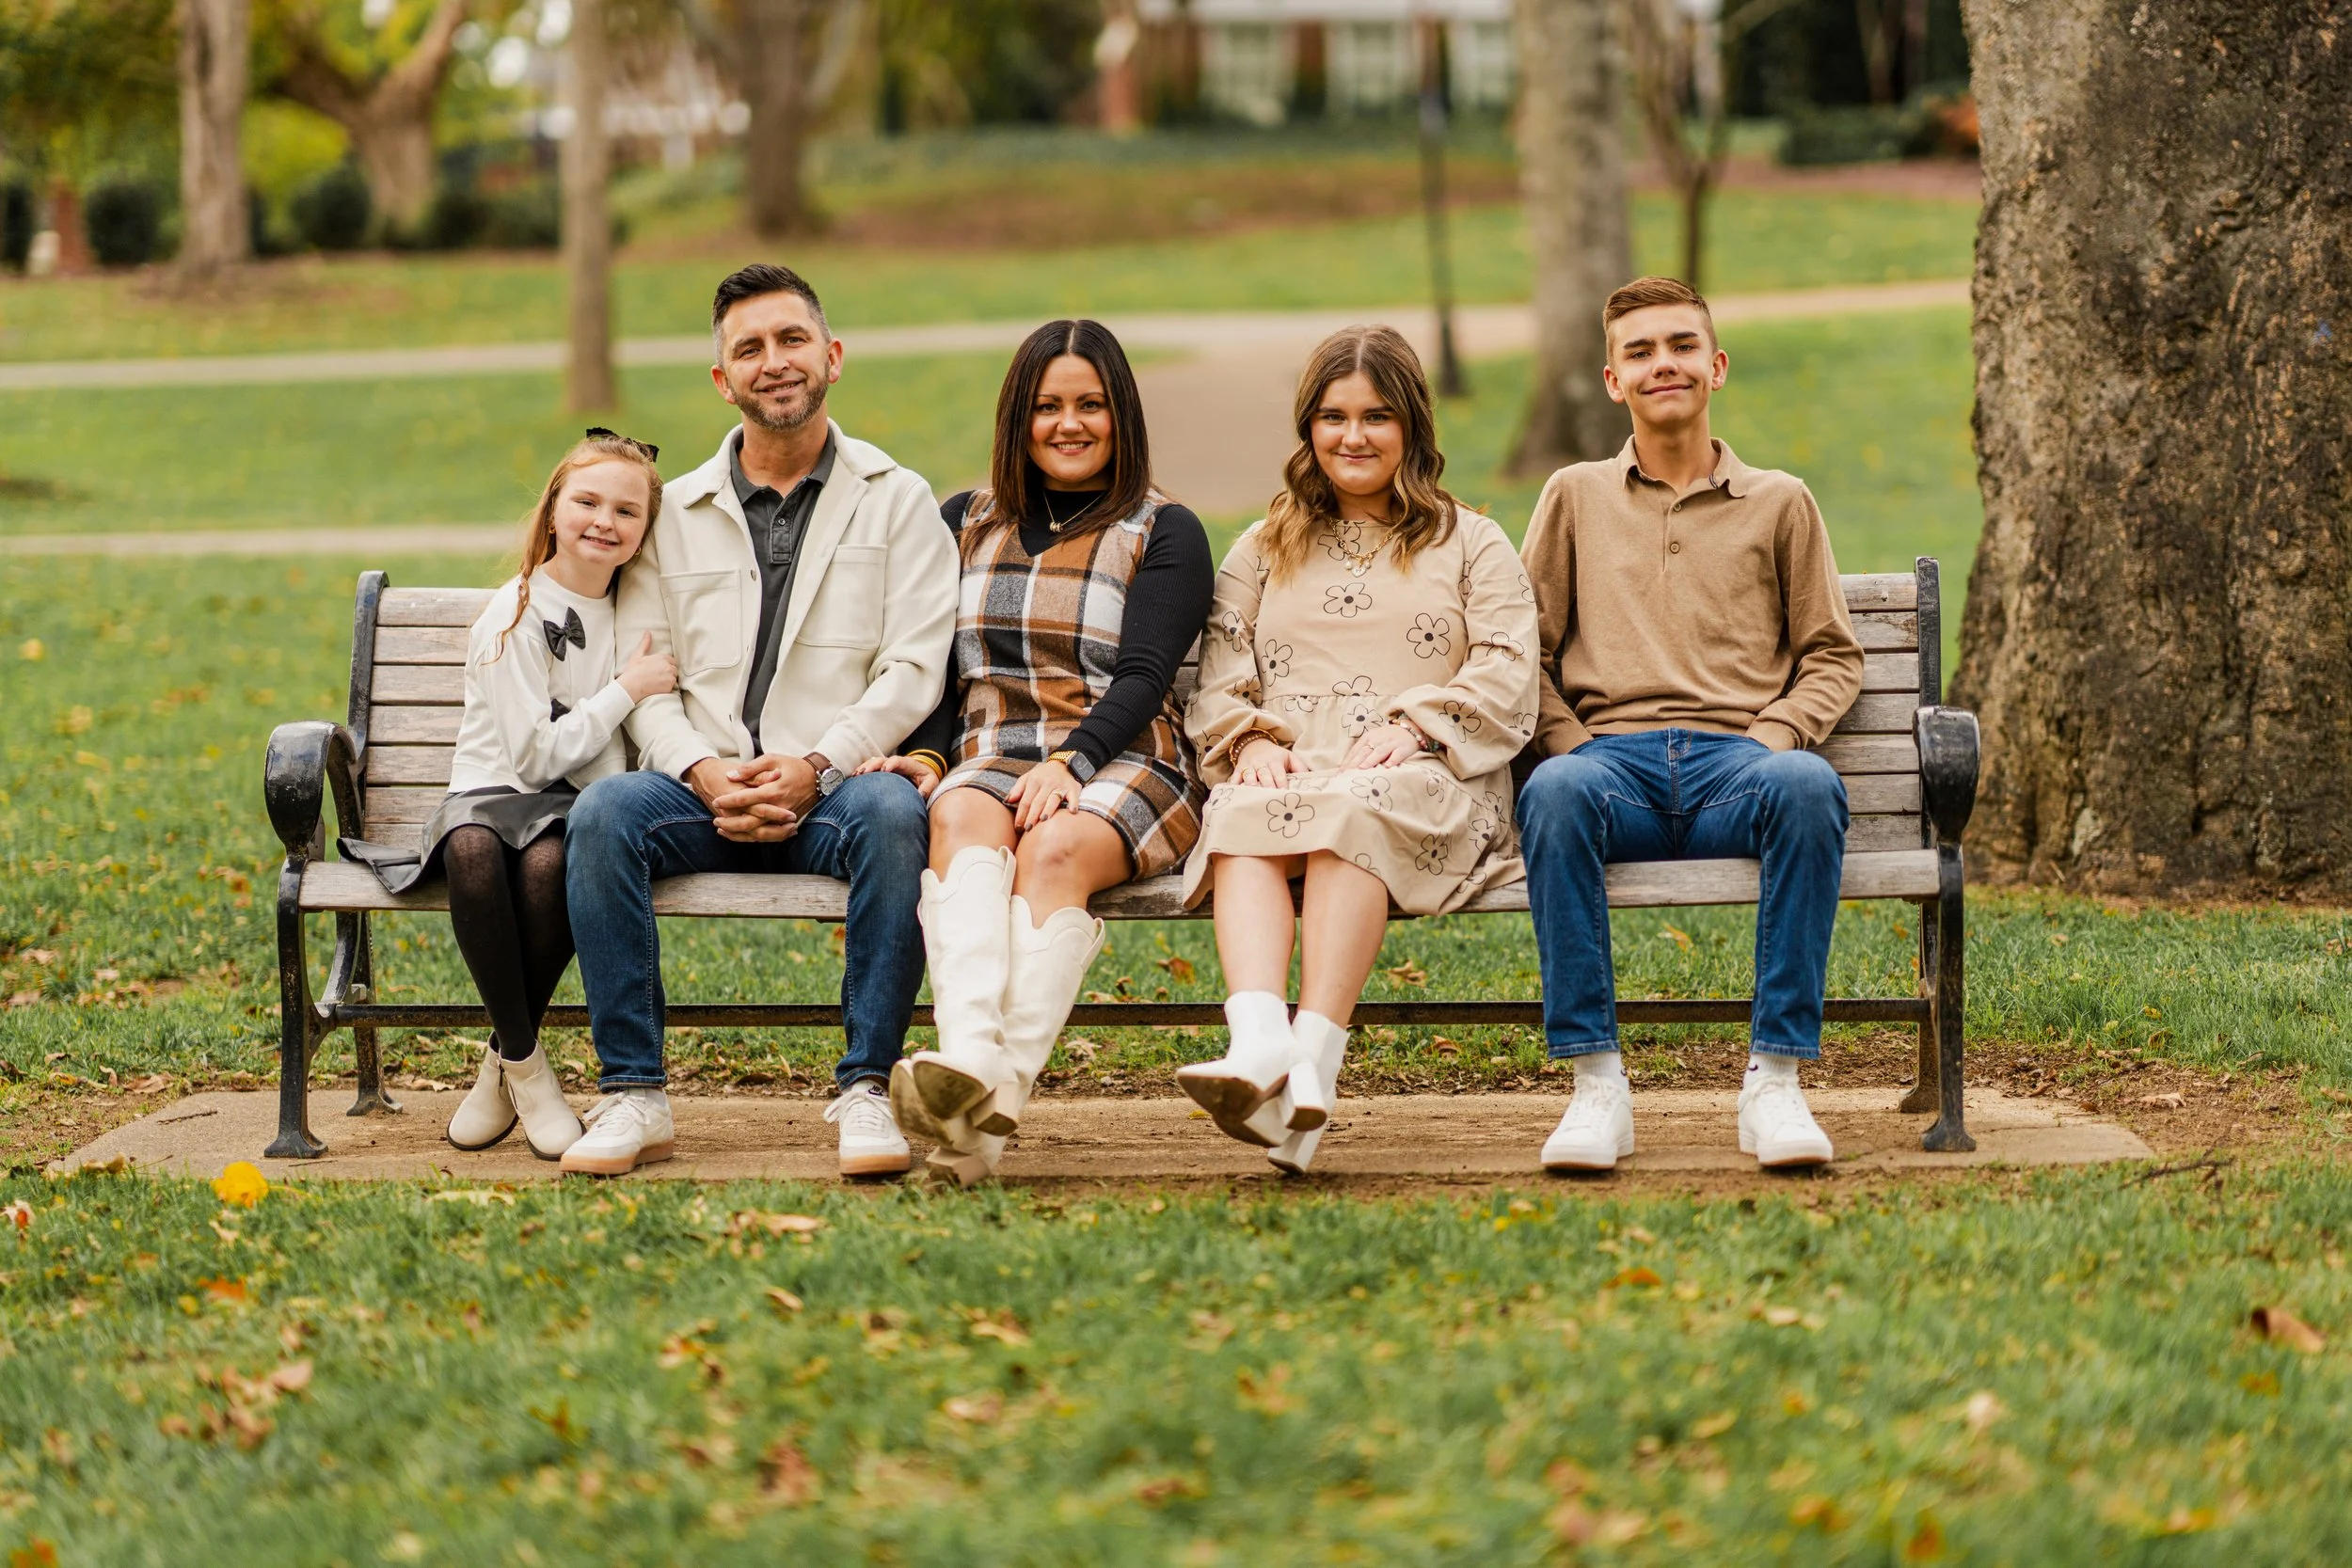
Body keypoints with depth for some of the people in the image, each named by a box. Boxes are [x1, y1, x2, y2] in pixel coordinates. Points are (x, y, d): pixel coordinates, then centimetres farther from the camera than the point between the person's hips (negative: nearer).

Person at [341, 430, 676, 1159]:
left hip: (578, 807, 3)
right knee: (474, 851, -41)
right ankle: (526, 1065, -27)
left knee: (547, 862, -37)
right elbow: (534, 757, -10)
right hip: (492, 793, -3)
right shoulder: (514, 615, -4)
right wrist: (627, 691, -8)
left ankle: (504, 1064, -18)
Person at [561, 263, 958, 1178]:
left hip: (833, 788, -2)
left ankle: (865, 1091, -31)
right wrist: (704, 772, -12)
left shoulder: (897, 502, 11)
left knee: (892, 813, -36)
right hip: (704, 792, 2)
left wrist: (814, 768, -16)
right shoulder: (674, 513, 17)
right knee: (604, 812, -30)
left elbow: (911, 671, 0)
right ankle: (633, 1096, -27)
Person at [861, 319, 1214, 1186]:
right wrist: (924, 755, -5)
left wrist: (1067, 765, -20)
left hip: (1122, 766, -2)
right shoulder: (966, 523, 21)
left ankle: (999, 1102, -51)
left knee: (1057, 849, -36)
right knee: (961, 818, -35)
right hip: (991, 759, 2)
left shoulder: (1165, 533, 10)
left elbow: (1144, 677, -3)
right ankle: (966, 1059, -58)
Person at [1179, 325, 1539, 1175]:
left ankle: (1313, 1057, -52)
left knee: (1351, 810, -39)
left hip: (1425, 780, -2)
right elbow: (1216, 680, 18)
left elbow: (1506, 676, 6)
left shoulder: (1472, 544, 21)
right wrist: (1251, 738, -4)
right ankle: (1257, 1043, -57)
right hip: (1285, 774, 2)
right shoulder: (1263, 550, 29)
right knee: (1245, 815, -35)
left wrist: (1408, 729, -11)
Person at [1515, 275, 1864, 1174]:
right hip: (1615, 758, 0)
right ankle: (1595, 1084, -34)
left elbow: (1832, 656, 19)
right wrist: (1569, 744, -1)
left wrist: (1775, 736, -1)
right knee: (1556, 791, -38)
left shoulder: (1779, 503, 22)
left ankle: (1774, 1080, -34)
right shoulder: (1576, 497, 23)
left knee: (1808, 786, -37)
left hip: (1736, 764, 0)